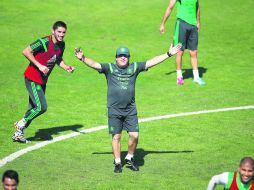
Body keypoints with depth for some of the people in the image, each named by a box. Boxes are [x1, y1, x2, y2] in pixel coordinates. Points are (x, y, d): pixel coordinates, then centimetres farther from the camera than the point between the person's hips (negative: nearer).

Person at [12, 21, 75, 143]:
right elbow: (26, 52, -20)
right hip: (32, 79, -8)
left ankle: (18, 134, 20)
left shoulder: (61, 45, 5)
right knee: (41, 107, -16)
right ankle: (21, 124, 4)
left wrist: (66, 67, 2)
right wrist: (39, 66, -24)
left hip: (42, 81, 8)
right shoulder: (44, 42, -20)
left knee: (34, 109, 9)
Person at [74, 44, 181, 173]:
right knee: (116, 137, 4)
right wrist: (83, 58, -30)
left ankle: (129, 158, 21)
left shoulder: (134, 67, 7)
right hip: (114, 110, -2)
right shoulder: (109, 68, 0)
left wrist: (169, 54, 6)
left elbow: (152, 61, 8)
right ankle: (118, 163, 17)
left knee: (134, 135, -2)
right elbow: (94, 64, -12)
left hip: (130, 110, 2)